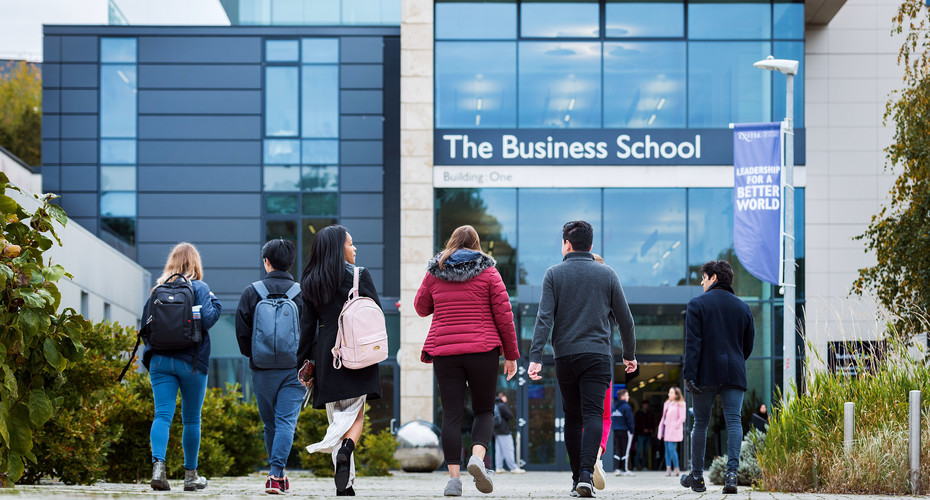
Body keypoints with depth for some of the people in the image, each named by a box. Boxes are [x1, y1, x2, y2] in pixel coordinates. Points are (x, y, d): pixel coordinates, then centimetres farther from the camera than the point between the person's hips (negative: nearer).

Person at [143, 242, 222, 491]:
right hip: (191, 362, -2)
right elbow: (206, 319, -15)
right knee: (191, 419, 10)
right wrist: (215, 304, 3)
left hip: (160, 360, 2)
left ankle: (158, 465, -26)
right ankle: (191, 475, 17)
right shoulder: (199, 288, -5)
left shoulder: (158, 288, 7)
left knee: (162, 414, -4)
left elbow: (146, 319, 8)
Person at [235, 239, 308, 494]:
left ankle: (276, 472, 23)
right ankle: (276, 474, -19)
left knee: (270, 423, 15)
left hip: (262, 369, 1)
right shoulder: (302, 293, -1)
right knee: (286, 422, -5)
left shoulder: (251, 293, 0)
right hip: (294, 369, -1)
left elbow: (241, 332, 0)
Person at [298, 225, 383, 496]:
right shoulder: (360, 275, -2)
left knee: (336, 416, 8)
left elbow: (308, 325, 6)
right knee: (355, 413, 3)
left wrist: (305, 362, 10)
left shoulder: (310, 282, 7)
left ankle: (345, 485, 1)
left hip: (326, 355, 3)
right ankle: (346, 447, -30)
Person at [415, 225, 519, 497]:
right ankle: (478, 456, -15)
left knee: (451, 415, 3)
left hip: (444, 352, 1)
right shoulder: (488, 273, 3)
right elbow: (504, 314, 1)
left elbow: (421, 308, 20)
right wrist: (511, 354, 6)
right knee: (484, 410, 11)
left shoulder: (434, 273, 8)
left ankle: (454, 477, -4)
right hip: (482, 351, -1)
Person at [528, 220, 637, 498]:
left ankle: (577, 476, 13)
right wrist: (629, 355, 21)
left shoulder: (554, 274, 3)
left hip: (565, 356, 0)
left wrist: (535, 357, -11)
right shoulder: (607, 275, 7)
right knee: (593, 415, -7)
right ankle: (586, 473, -24)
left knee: (572, 418, 11)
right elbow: (625, 319, 9)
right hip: (597, 355, 0)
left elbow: (544, 318, -7)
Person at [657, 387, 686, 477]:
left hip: (673, 431, -8)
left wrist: (675, 426, -15)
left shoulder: (680, 405, -5)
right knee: (667, 449, 4)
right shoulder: (667, 403, 18)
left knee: (671, 448, -13)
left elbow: (682, 418, -10)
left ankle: (676, 469, -5)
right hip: (666, 428, 8)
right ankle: (668, 468, 5)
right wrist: (661, 427, 11)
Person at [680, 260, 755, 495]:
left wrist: (689, 374, -12)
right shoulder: (742, 307, 13)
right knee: (733, 421, -4)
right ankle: (731, 472, -21)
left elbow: (692, 343, -9)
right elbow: (748, 345, 17)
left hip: (706, 374, -2)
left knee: (700, 423, 7)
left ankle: (696, 476, 14)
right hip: (734, 374, 2)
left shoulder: (698, 304, 0)